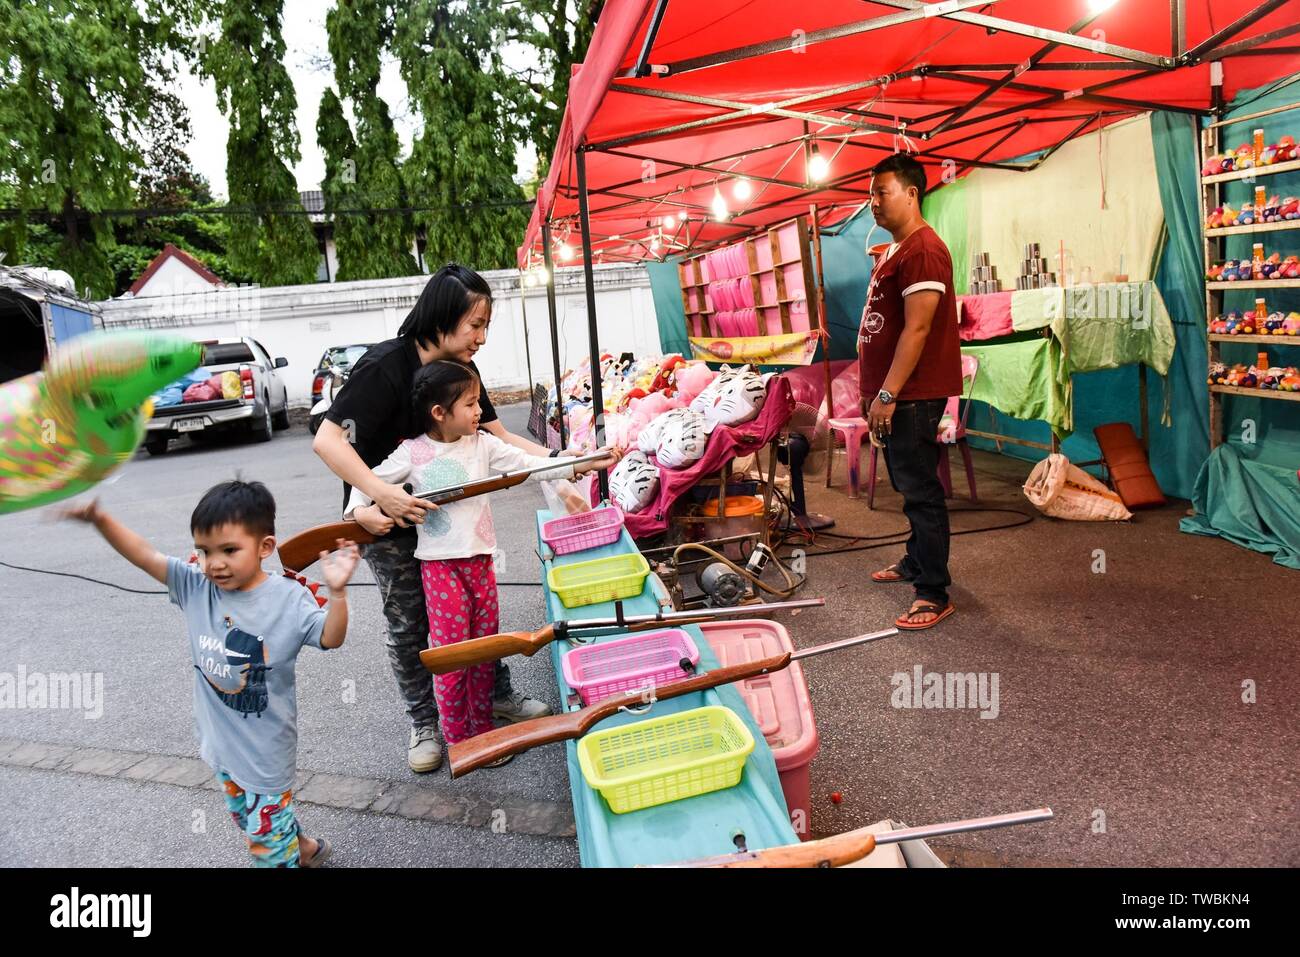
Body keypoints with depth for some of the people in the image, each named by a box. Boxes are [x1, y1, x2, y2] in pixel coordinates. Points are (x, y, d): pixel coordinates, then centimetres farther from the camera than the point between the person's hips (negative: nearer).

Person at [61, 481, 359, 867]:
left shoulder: (289, 599, -19)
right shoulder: (196, 587, -8)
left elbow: (330, 638, -22)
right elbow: (145, 555, -12)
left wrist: (337, 593, -39)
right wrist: (100, 519, -26)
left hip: (266, 745, -6)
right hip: (221, 739, 6)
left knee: (267, 833, 7)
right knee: (245, 816, 27)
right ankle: (302, 847, 50)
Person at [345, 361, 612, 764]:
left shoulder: (482, 444, 3)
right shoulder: (412, 453, -5)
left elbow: (528, 464, -3)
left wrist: (585, 463, -13)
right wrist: (361, 510, -17)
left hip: (480, 559, 4)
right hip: (440, 564, -4)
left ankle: (483, 728, 28)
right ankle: (458, 739, 17)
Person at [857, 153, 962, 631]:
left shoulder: (923, 250, -15)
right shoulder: (891, 250, 18)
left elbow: (916, 329, -22)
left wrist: (887, 395, -22)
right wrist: (871, 390, 19)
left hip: (913, 394, -10)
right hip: (892, 392, 10)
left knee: (920, 489, -7)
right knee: (908, 484, 19)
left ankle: (934, 594, 0)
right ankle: (916, 560, 34)